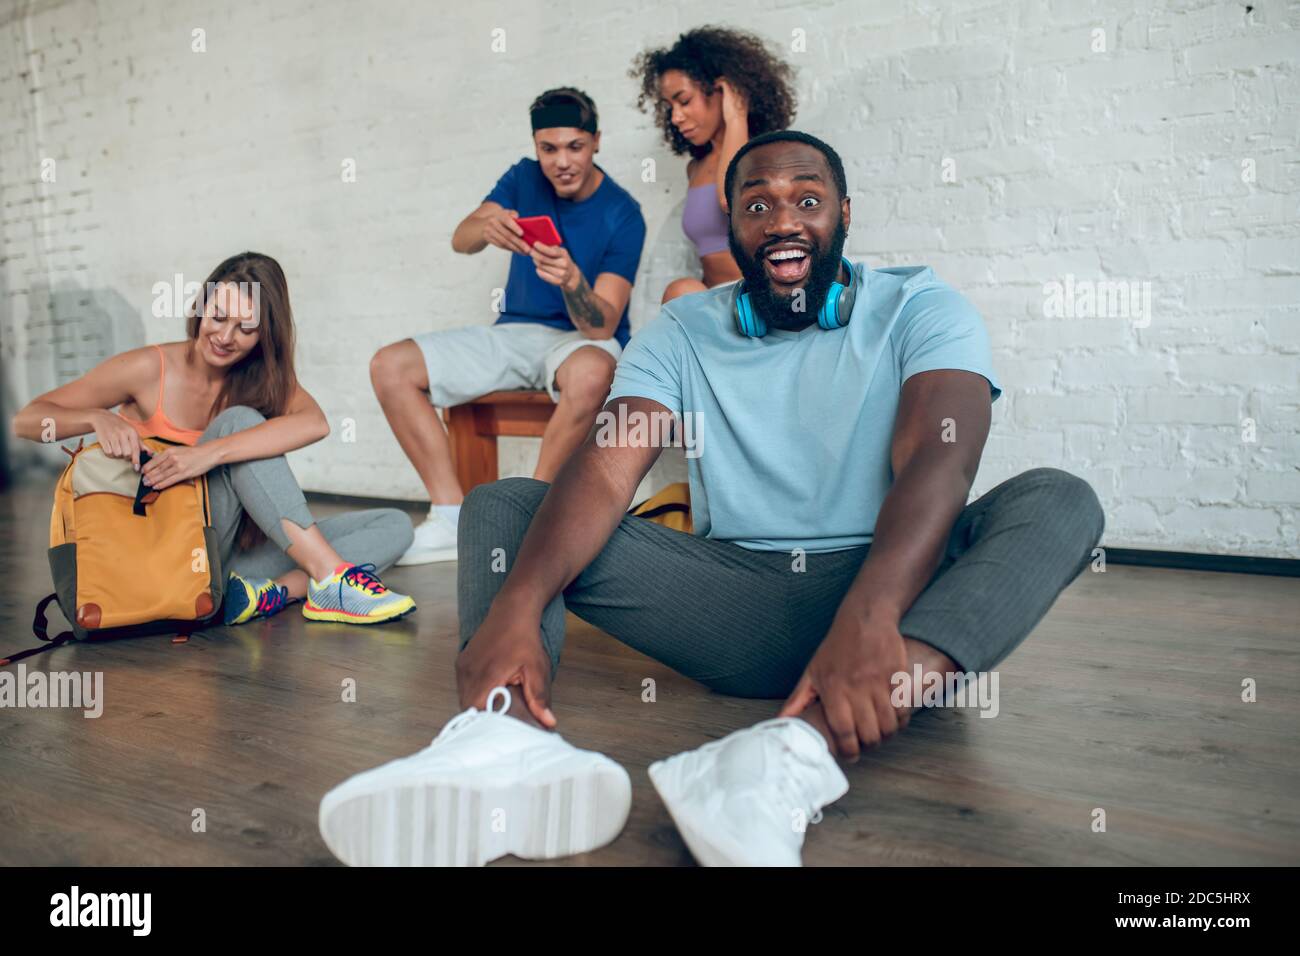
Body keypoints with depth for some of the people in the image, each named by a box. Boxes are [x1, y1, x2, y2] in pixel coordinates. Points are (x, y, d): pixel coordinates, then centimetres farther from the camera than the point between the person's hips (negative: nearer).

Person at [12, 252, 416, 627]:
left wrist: (211, 453, -36)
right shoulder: (151, 369, -7)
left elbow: (314, 423, -23)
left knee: (394, 525, -10)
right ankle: (330, 578, -35)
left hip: (239, 549, 4)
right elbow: (27, 420, -5)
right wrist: (97, 417, -27)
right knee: (239, 420, -27)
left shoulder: (265, 376, 1)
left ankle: (273, 592, -33)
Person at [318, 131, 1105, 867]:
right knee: (503, 504, -7)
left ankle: (804, 749, -48)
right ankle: (503, 733, -40)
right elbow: (605, 473, -8)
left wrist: (869, 617, -38)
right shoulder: (682, 333, 7)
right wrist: (516, 605, -28)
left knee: (1058, 501, -27)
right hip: (733, 601, 2)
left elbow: (937, 463, -18)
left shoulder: (920, 309, 1)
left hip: (894, 595, -1)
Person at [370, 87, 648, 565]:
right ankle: (452, 518, -14)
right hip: (514, 333, 5)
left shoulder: (622, 215, -11)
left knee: (589, 374, -43)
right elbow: (460, 240, -12)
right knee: (389, 366, -12)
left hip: (581, 340, -5)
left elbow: (602, 326, -20)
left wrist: (572, 280, -40)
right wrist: (487, 226, -36)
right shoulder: (524, 178, 3)